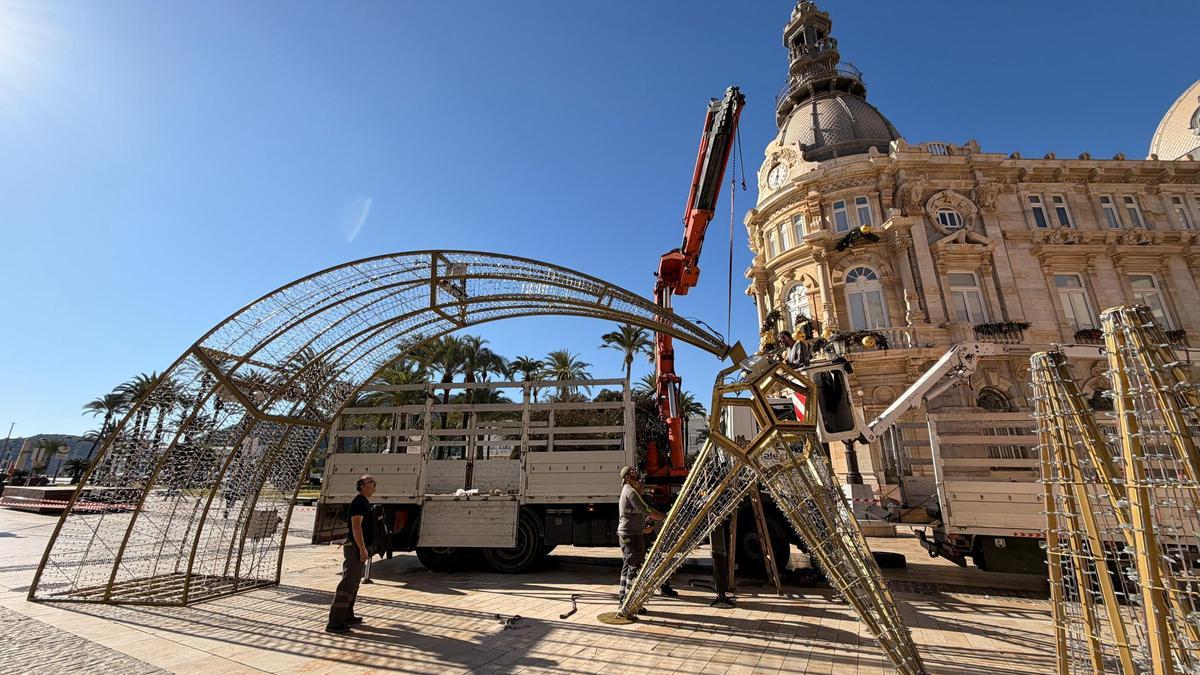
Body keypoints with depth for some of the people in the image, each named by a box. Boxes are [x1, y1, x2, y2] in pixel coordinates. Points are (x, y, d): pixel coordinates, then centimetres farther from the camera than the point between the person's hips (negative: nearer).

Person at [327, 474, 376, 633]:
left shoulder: (364, 502, 16)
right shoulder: (359, 502, -16)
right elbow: (356, 526, -24)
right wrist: (362, 548, -25)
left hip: (358, 548, 11)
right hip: (355, 548, -11)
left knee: (353, 584, 18)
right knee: (347, 584, -8)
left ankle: (347, 616, 28)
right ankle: (334, 623, -4)